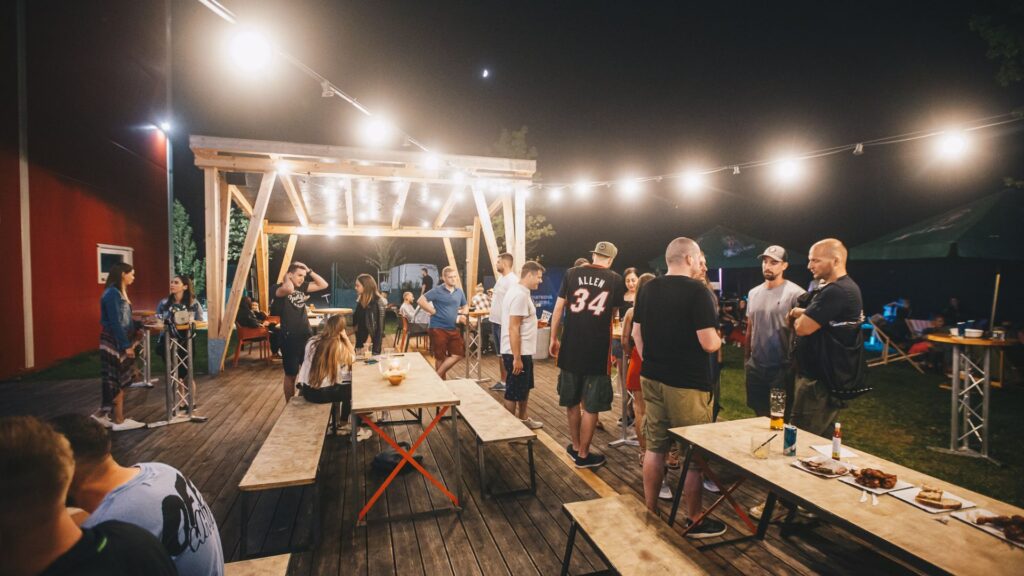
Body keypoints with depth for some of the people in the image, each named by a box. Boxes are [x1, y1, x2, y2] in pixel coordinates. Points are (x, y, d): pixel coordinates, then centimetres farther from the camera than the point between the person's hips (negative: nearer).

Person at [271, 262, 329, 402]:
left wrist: (309, 271, 2)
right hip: (289, 338, -6)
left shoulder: (302, 287, 9)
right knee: (290, 375, 6)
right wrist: (286, 278, -13)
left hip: (307, 336, 6)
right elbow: (289, 289, -33)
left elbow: (324, 285, 7)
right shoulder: (278, 288, -9)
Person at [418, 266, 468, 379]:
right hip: (439, 329, -6)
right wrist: (433, 311, -14)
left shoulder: (460, 292, 9)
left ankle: (438, 376, 15)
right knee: (440, 357, 4)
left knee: (458, 354, 2)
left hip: (454, 329, 6)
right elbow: (421, 301, -15)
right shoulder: (437, 291, -9)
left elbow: (464, 307, 24)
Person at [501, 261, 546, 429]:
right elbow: (513, 328, -25)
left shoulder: (519, 291, 11)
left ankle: (523, 419, 38)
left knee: (524, 388, 23)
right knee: (513, 393, 2)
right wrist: (517, 358, -24)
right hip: (517, 353, -10)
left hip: (523, 351, 10)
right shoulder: (520, 295, -21)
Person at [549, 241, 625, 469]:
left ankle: (575, 446, 32)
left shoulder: (571, 273, 2)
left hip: (571, 347, 2)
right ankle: (583, 454, 19)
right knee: (591, 405, 9)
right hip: (598, 349, -2)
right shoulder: (616, 280, 1)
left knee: (571, 400, 18)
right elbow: (614, 313, 13)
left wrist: (553, 338, 11)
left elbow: (558, 308, 2)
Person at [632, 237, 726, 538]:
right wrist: (718, 338, 4)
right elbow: (709, 343, -18)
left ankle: (650, 512, 28)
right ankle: (694, 521, 23)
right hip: (687, 383, -6)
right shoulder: (697, 290, -15)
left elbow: (636, 333, 11)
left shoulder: (648, 289, 5)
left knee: (654, 447, 15)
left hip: (653, 379, 7)